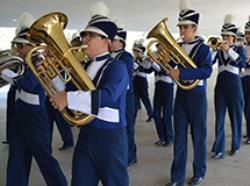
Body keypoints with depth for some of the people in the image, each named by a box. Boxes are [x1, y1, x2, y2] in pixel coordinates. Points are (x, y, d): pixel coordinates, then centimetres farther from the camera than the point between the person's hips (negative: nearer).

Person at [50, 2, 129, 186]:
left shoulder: (117, 67, -13)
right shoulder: (86, 67, 11)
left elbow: (108, 96, -29)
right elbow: (72, 91, 10)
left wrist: (69, 98, -31)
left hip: (110, 136, -7)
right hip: (85, 134, 7)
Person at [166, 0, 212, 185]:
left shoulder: (203, 48, -8)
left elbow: (207, 71, -25)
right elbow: (171, 70, 8)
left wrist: (181, 73, -32)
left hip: (197, 97, -4)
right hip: (180, 96, 4)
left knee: (198, 136, 7)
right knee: (179, 137, 6)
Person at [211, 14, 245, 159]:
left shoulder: (239, 49, 3)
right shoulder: (218, 50, 7)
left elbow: (242, 63, -18)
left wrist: (229, 50, -25)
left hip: (234, 85, -1)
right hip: (220, 85, 1)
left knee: (236, 116, 6)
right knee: (219, 117, -2)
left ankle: (235, 146, 21)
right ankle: (219, 148, 1)